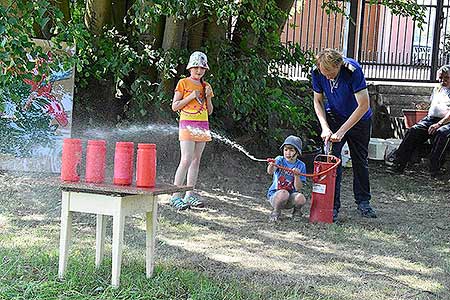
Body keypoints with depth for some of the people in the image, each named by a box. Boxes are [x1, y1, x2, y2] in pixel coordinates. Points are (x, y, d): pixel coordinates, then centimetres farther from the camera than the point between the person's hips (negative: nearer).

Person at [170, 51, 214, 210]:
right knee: (186, 160, -14)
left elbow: (209, 111, 16)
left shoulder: (206, 86, 15)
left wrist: (208, 97, -1)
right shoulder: (183, 83, 0)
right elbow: (175, 106, -4)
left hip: (203, 125, 6)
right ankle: (175, 195, -13)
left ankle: (190, 195, 9)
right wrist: (191, 96, -13)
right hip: (187, 124, -6)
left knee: (196, 160, 5)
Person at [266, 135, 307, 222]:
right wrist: (271, 166, -51)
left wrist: (296, 175, -22)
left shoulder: (301, 166, -1)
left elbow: (298, 188, -5)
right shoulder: (280, 160, -5)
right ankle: (275, 212, -4)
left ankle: (297, 211, 7)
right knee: (283, 193, -35)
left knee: (301, 198, -30)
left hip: (291, 198, 2)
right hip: (275, 194, -2)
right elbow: (270, 172, -28)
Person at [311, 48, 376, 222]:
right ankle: (332, 205, -3)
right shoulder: (317, 72, -20)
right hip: (334, 117, 2)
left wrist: (342, 131, -30)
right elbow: (318, 101, -5)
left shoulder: (353, 70, -32)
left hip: (359, 119, -2)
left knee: (360, 160, 8)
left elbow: (364, 105, -30)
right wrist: (325, 127, -18)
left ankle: (363, 202, 24)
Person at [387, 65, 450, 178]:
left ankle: (434, 169, -37)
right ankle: (399, 165, -26)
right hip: (431, 118, 6)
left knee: (441, 133, -38)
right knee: (414, 130, -20)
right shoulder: (437, 89, 24)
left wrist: (439, 124, -23)